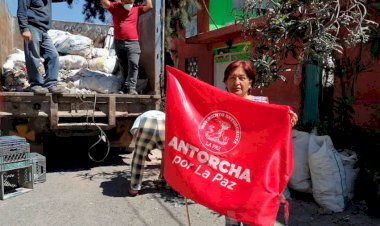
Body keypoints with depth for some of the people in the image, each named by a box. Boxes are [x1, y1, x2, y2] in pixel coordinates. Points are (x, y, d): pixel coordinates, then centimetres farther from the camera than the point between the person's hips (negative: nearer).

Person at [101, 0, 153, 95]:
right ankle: (126, 87, 16)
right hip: (119, 43, 2)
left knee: (133, 64, -18)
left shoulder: (136, 9, 9)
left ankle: (131, 88, -20)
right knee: (124, 66, 9)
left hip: (133, 43, -1)